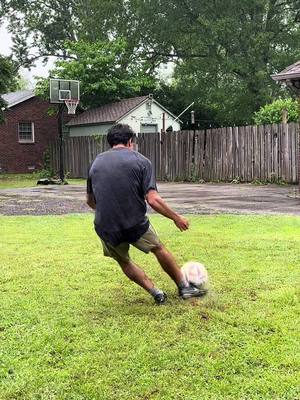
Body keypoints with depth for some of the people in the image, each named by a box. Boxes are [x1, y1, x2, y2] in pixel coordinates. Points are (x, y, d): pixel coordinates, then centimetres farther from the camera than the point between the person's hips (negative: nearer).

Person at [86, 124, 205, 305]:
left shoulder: (96, 162, 7)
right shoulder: (141, 161, -4)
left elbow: (90, 201, 16)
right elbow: (153, 200, -13)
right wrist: (177, 218, -1)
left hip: (106, 228, 2)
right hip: (136, 224, -2)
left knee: (123, 260, 27)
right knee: (159, 249, 25)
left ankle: (156, 293, 20)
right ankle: (184, 287, 35)